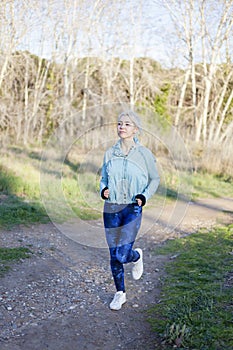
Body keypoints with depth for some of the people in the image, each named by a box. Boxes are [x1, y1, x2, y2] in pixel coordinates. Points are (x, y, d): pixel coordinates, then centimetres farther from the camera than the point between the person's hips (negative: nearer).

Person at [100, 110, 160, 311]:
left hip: (133, 209, -3)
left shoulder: (144, 153, -4)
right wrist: (103, 190, -5)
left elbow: (155, 179, 8)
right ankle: (120, 294, 27)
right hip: (111, 209, 3)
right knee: (114, 255, 8)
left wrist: (144, 196, -8)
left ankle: (137, 257, 25)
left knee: (122, 255, -12)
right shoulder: (110, 153, 5)